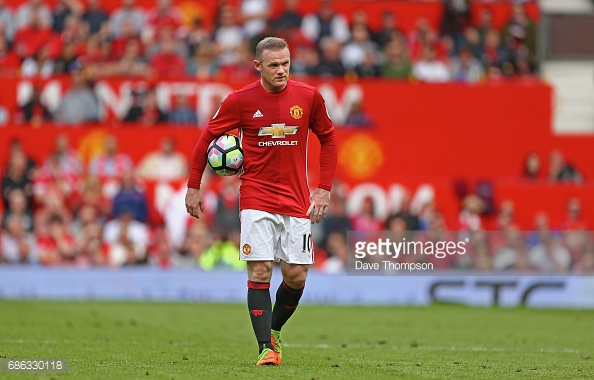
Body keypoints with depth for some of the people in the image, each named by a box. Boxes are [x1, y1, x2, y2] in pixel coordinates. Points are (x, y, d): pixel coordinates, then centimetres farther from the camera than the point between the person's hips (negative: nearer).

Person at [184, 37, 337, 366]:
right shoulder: (240, 100, -5)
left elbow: (328, 138, 12)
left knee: (296, 276, 1)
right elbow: (208, 137, 6)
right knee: (260, 271, -11)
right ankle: (266, 349, -8)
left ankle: (274, 331, 26)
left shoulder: (309, 97, -1)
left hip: (296, 199, 2)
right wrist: (193, 187, 6)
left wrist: (324, 189, 5)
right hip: (256, 199, -2)